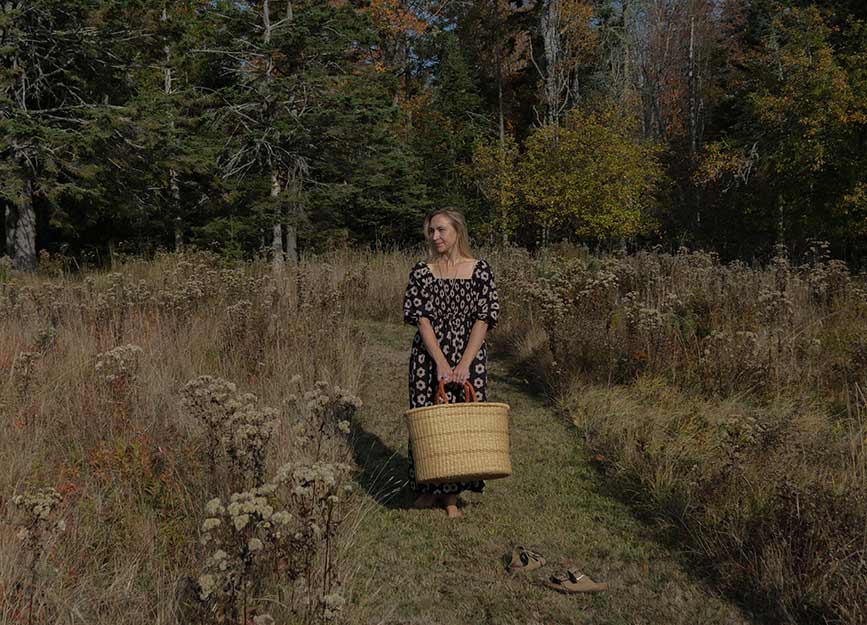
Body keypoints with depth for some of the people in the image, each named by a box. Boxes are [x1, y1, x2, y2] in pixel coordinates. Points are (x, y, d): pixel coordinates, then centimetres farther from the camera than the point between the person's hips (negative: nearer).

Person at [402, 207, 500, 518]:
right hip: (429, 357, 1)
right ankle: (429, 488, 23)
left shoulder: (480, 270, -2)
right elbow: (421, 318, -6)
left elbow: (483, 320, -6)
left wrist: (464, 364, -14)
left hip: (468, 357, 0)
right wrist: (441, 363, -16)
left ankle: (451, 494, 16)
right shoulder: (422, 271, 0)